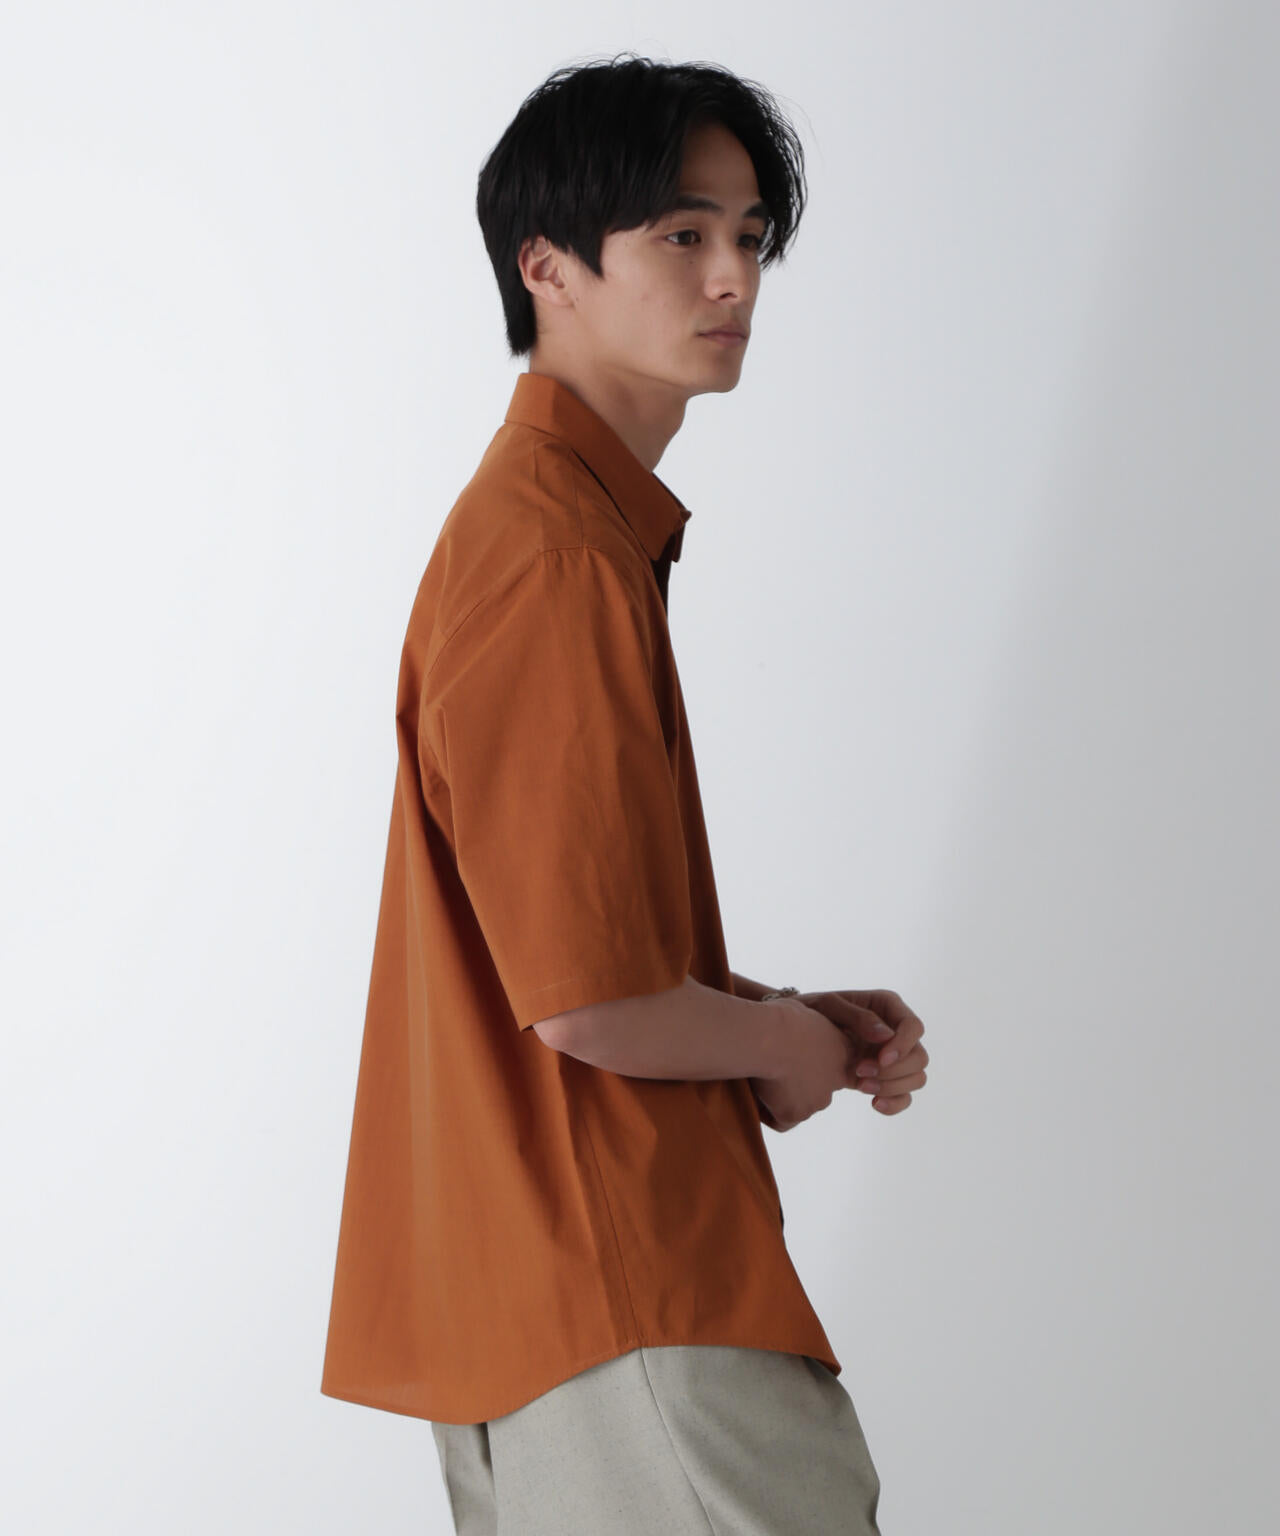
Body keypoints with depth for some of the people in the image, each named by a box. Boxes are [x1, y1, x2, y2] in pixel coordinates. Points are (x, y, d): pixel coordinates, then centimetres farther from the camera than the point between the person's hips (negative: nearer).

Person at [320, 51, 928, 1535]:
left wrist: (796, 1010, 10)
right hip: (623, 1311, -10)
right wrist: (785, 1049, -5)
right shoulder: (551, 561, -19)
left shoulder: (587, 525, 15)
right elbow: (596, 1006, -23)